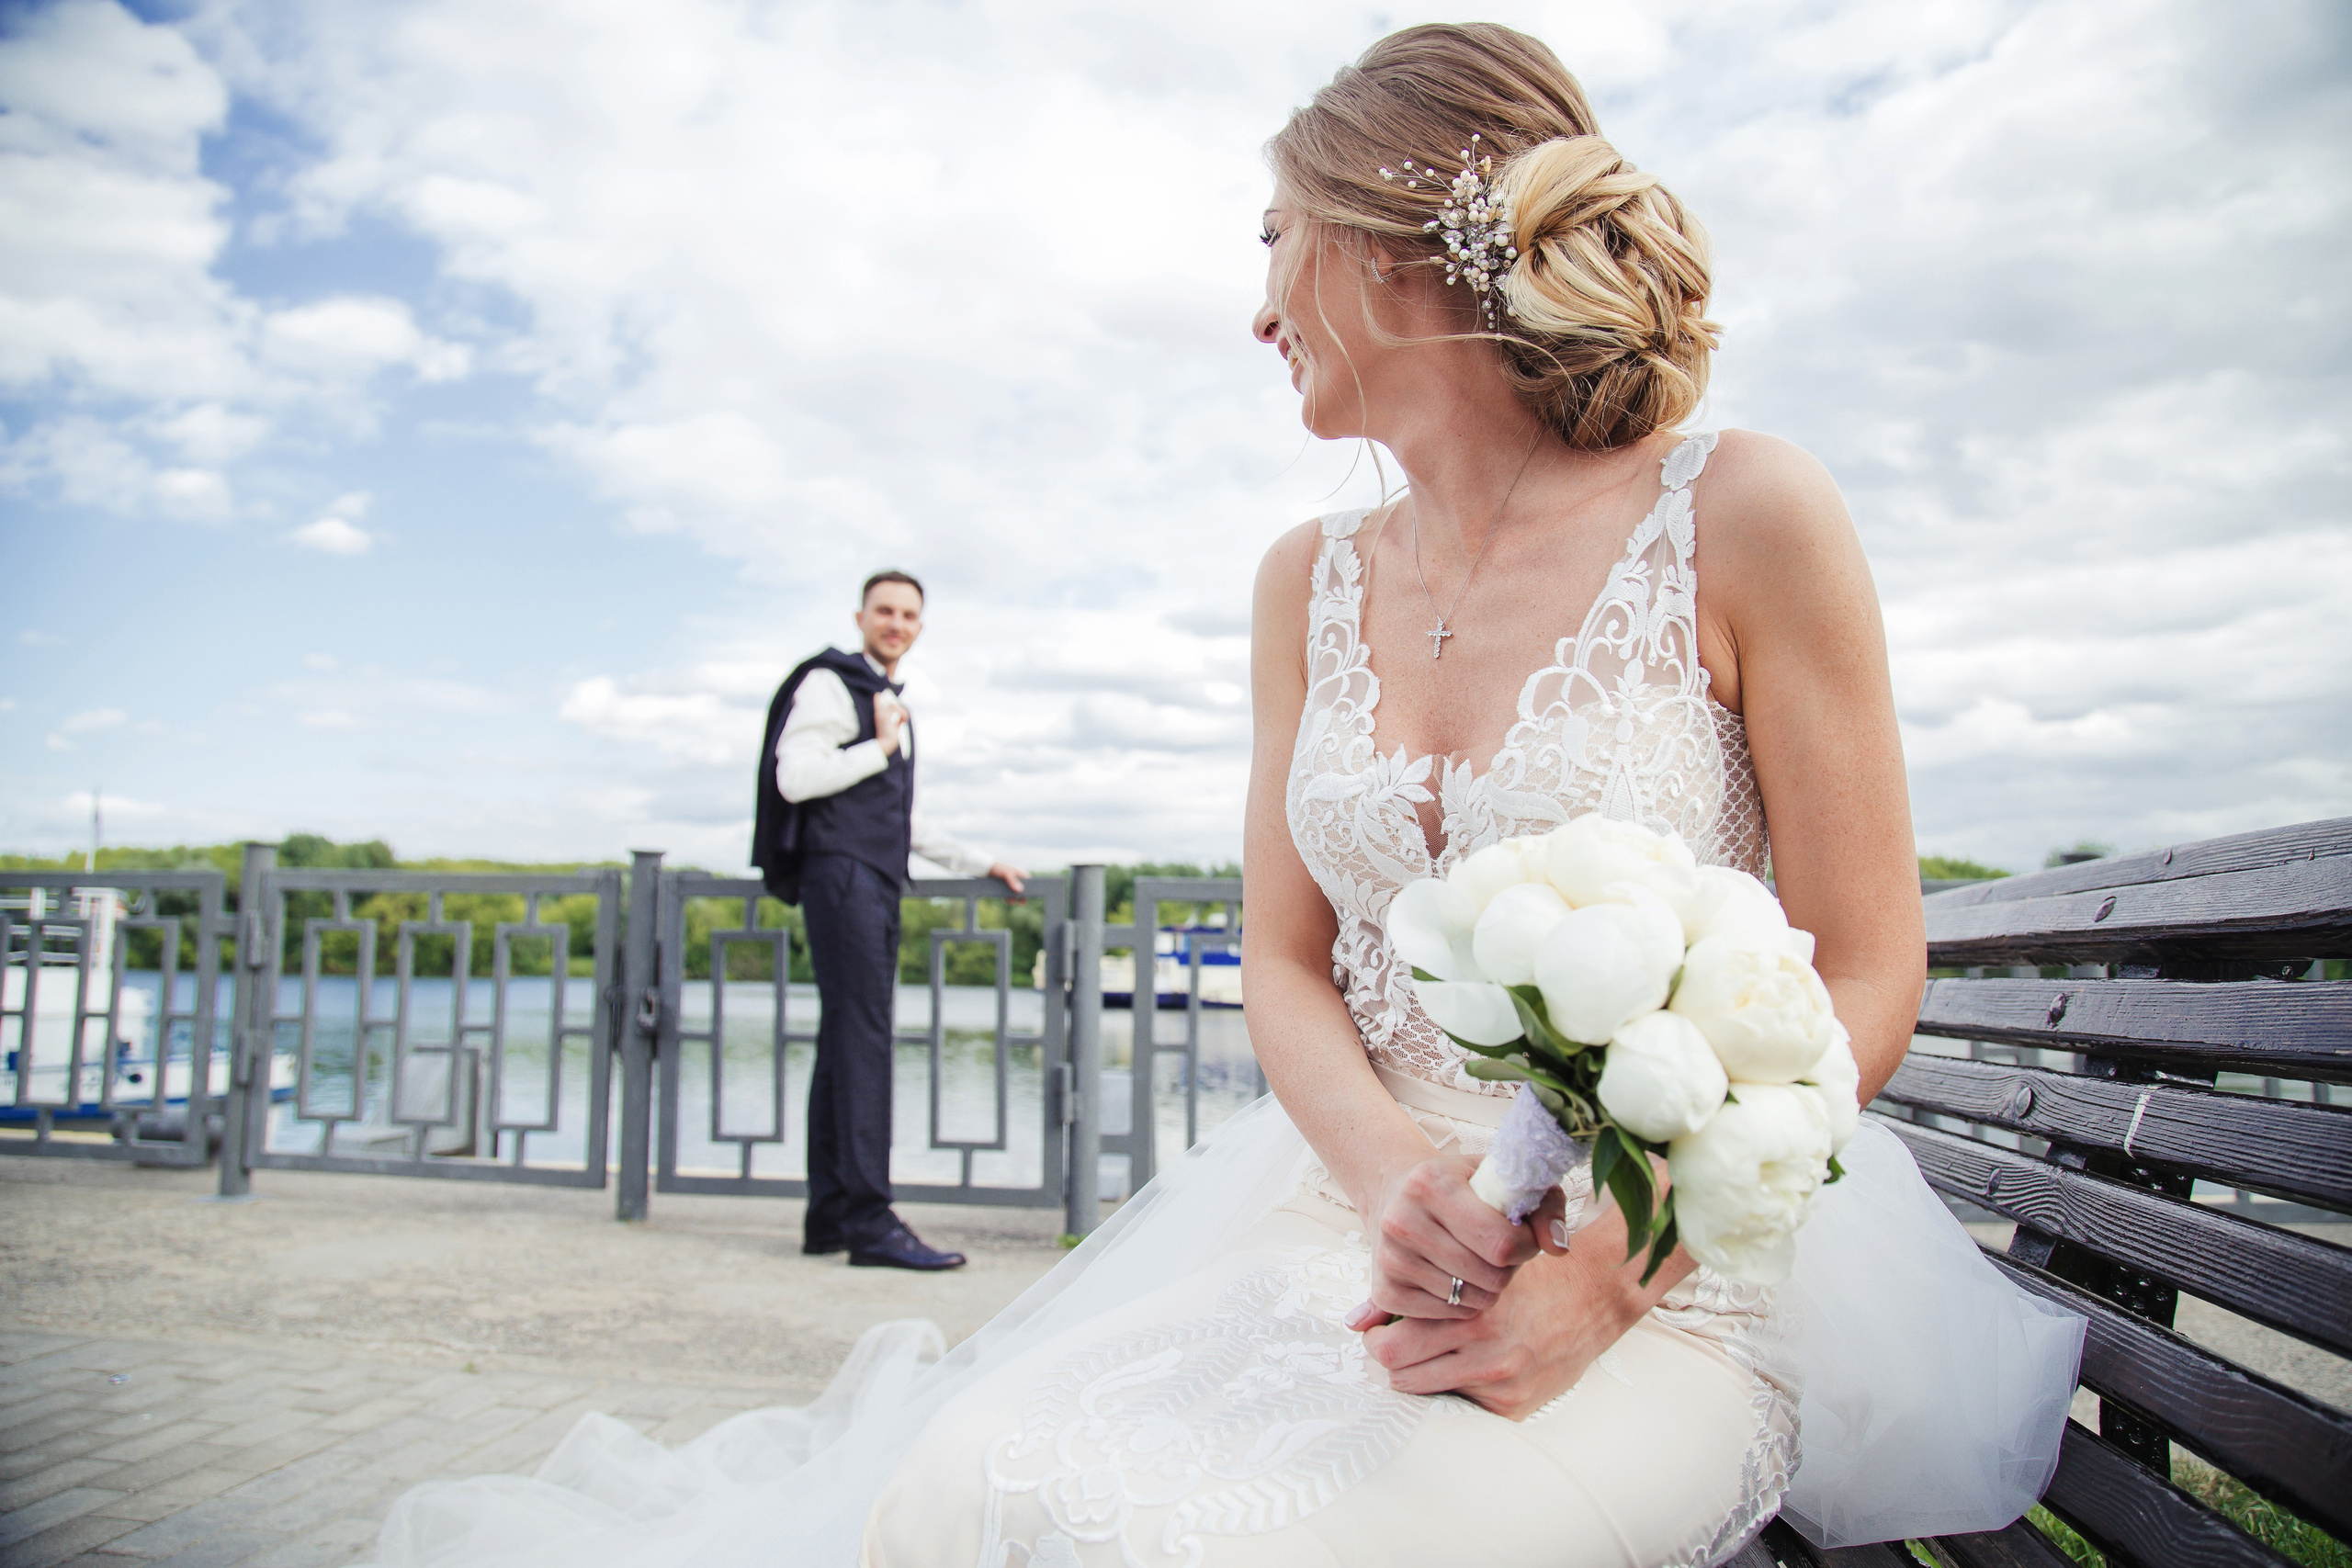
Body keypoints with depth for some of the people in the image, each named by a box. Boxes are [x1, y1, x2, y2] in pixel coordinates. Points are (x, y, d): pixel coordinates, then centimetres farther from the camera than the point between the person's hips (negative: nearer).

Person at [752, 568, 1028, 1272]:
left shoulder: (895, 707, 28)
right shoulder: (830, 685, 0)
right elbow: (795, 776, -14)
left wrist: (980, 863, 34)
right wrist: (879, 748, -6)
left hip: (877, 885, 9)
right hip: (840, 875, -9)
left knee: (847, 1042, 6)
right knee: (862, 1039, -15)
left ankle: (830, 1216, 9)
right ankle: (870, 1222, -18)